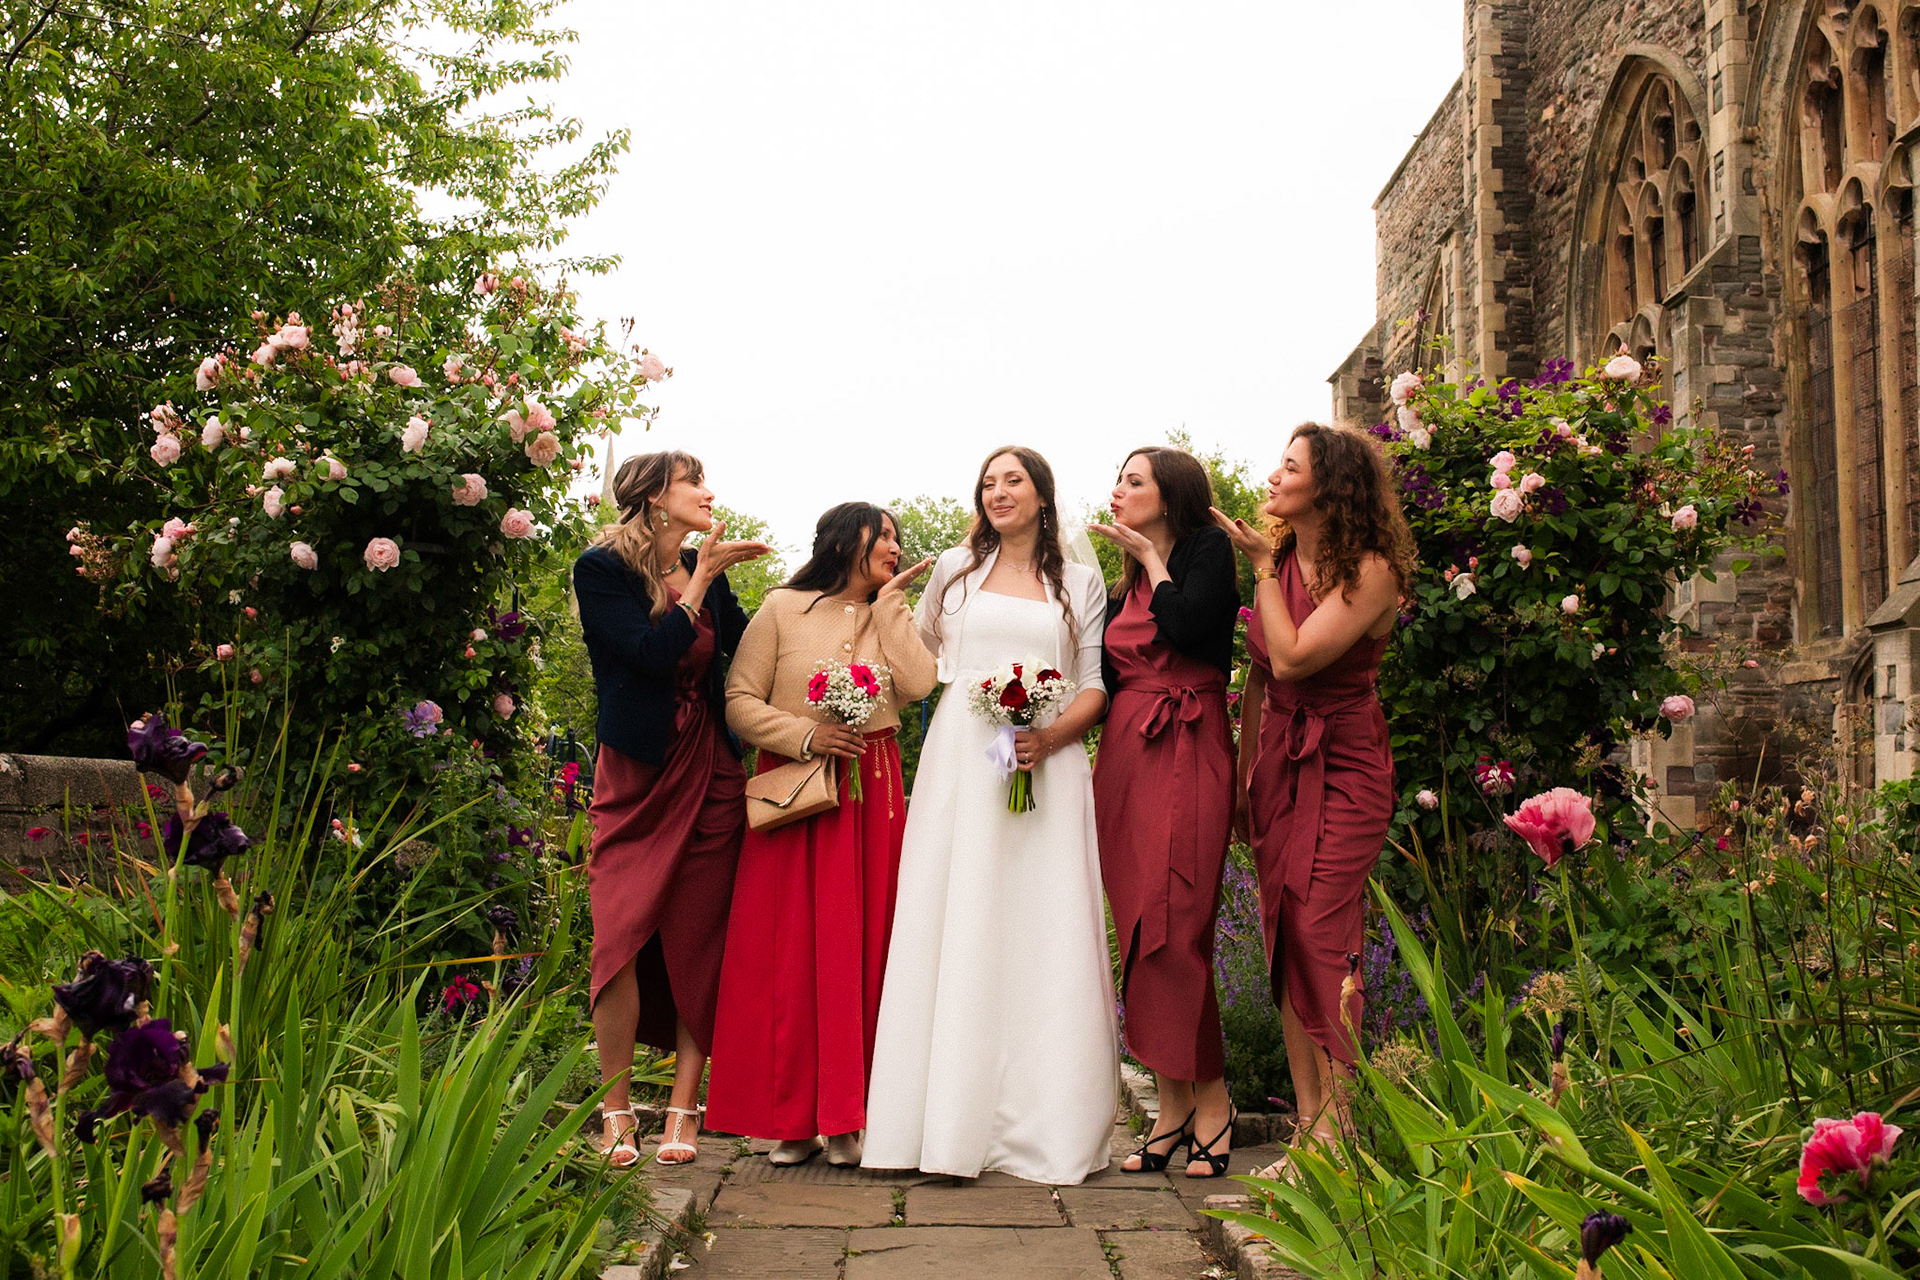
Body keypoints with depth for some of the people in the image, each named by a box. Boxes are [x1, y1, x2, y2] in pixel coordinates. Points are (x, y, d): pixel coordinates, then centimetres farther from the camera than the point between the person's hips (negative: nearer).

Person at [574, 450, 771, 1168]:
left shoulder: (708, 571, 11)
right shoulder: (603, 569, -3)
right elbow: (654, 654, -15)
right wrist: (701, 581, -9)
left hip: (709, 774, 4)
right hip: (636, 774, -4)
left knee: (699, 940, 1)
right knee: (622, 934, -9)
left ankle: (684, 1110, 6)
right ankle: (616, 1114, 1)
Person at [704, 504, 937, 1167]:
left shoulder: (892, 618, 14)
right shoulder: (783, 609, 4)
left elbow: (917, 683, -6)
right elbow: (739, 700, -1)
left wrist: (890, 602, -1)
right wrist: (805, 734, -12)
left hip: (871, 793, 3)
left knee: (859, 946, -1)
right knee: (788, 947, -4)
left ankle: (847, 1117, 5)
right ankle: (794, 1117, 4)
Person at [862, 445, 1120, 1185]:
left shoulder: (1081, 584, 13)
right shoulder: (955, 570, 15)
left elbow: (1095, 688, 6)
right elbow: (919, 650, 28)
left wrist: (1051, 736, -11)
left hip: (1048, 767, 0)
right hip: (961, 762, 1)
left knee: (1043, 936, -4)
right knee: (953, 930, -4)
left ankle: (1041, 1124, 1)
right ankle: (950, 1118, -2)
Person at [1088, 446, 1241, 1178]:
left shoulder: (1206, 550, 1)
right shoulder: (1123, 584, 20)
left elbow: (1189, 627, -17)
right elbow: (1107, 679, 17)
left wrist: (1151, 557, -5)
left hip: (1185, 755, -7)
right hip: (1124, 754, 7)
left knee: (1172, 928, -11)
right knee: (1138, 930, 3)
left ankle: (1210, 1099, 0)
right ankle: (1174, 1103, 8)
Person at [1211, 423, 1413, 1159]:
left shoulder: (1370, 571, -11)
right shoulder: (1279, 562, 9)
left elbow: (1293, 658, -21)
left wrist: (1261, 566, -12)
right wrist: (1244, 774, 14)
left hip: (1343, 767, -6)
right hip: (1278, 762, 6)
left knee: (1324, 940, -11)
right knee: (1284, 941, 4)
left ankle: (1335, 1132, -6)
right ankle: (1306, 1124, 10)